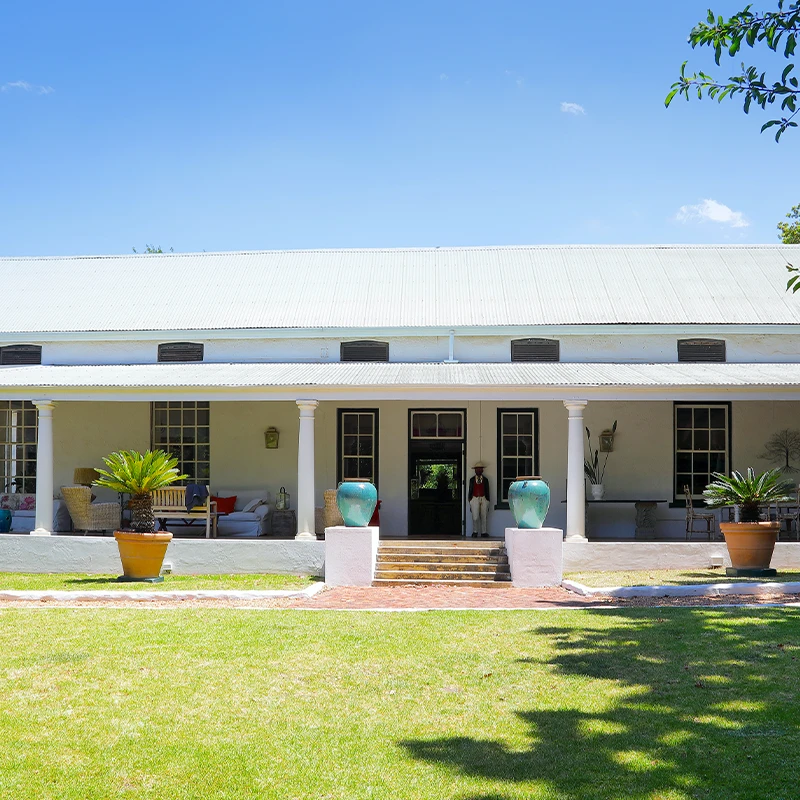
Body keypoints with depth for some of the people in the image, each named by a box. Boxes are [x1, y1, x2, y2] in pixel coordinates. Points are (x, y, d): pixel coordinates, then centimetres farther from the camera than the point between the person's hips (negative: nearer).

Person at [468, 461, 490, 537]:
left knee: (484, 517, 4)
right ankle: (475, 532, 8)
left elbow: (487, 491, 9)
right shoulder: (472, 479, 6)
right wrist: (470, 501, 5)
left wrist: (487, 502, 6)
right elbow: (470, 491, 9)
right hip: (474, 499, -1)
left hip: (483, 499, 1)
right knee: (475, 517, -7)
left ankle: (484, 532, 13)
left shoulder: (485, 480, 7)